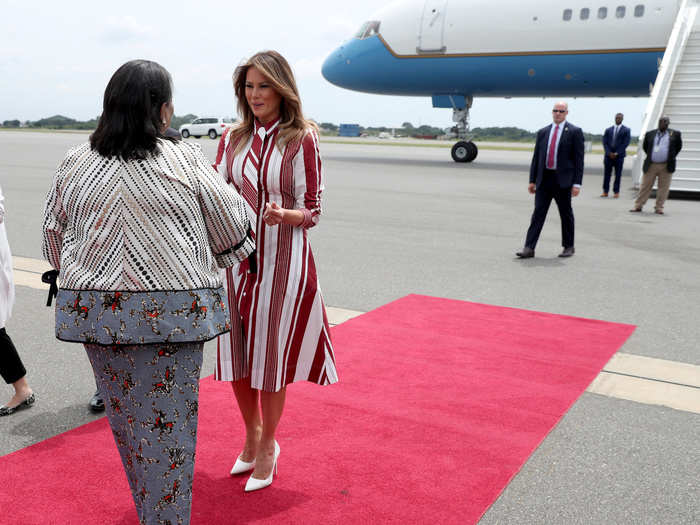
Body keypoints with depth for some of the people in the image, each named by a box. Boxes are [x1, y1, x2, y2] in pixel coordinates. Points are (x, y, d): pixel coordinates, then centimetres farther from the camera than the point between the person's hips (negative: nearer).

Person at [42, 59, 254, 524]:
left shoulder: (74, 164, 3)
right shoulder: (187, 162, -7)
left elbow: (54, 240, 11)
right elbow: (231, 226, 0)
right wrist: (236, 254, 22)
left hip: (94, 308, 4)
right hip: (171, 311, -4)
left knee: (123, 416, 19)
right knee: (166, 422, 6)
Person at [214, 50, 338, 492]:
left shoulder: (303, 138, -4)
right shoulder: (233, 139, 8)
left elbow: (312, 211, -4)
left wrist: (283, 215, -24)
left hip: (283, 259, -4)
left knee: (270, 355, 5)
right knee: (237, 353, 11)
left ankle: (268, 446, 28)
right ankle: (252, 437, 35)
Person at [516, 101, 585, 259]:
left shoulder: (574, 132, -1)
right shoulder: (543, 132, 12)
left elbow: (579, 159, -5)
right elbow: (536, 157, 13)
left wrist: (577, 183, -11)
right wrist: (532, 180, 8)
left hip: (563, 180, -3)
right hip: (544, 179, 3)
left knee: (566, 214, 8)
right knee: (538, 213, -1)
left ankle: (568, 247, 22)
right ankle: (529, 248, -3)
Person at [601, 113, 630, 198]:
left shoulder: (626, 130, 3)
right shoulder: (608, 130, 11)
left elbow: (626, 143, -4)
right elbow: (605, 142, 5)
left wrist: (617, 153, -11)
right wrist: (609, 153, -9)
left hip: (619, 156, -2)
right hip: (608, 155, 2)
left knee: (618, 175, 1)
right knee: (606, 174, 2)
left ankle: (616, 192, 6)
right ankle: (605, 191, 9)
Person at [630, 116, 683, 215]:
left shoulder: (675, 134, 2)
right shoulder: (650, 134, 6)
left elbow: (679, 146, 15)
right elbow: (645, 146, 20)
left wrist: (671, 157, 12)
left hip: (666, 166, -1)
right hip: (651, 166, 1)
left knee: (663, 188, 2)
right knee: (645, 186, 4)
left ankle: (659, 208, 10)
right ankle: (638, 206, 10)